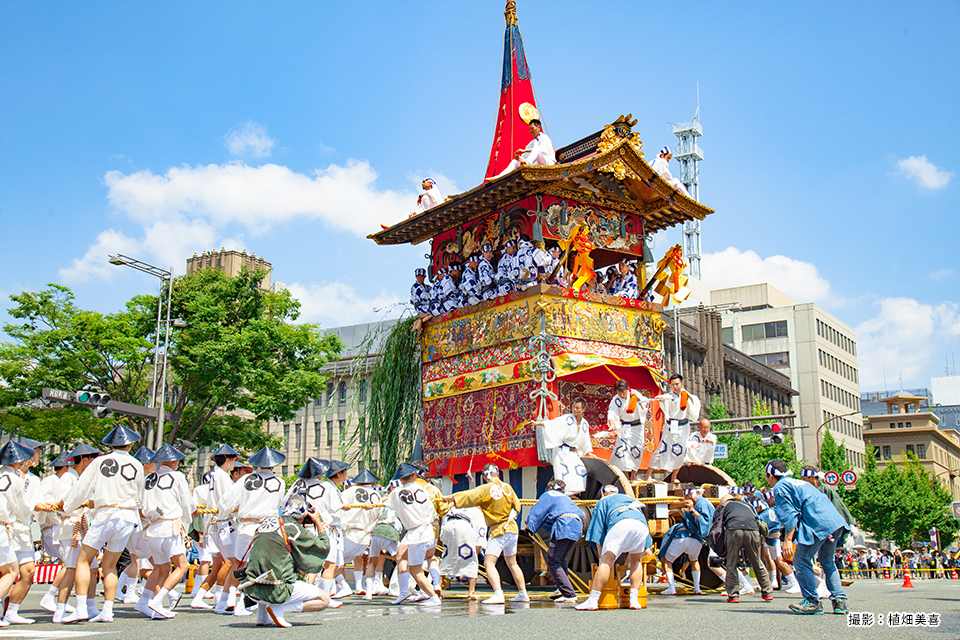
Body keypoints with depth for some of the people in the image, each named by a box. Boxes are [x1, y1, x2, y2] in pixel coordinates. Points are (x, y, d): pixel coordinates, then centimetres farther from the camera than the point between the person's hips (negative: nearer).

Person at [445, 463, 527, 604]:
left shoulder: (486, 489, -13)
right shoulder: (507, 487, 4)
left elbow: (467, 496, -18)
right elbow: (517, 507, 12)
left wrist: (447, 498, -9)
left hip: (499, 530, -7)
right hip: (512, 528, 7)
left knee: (489, 562, -10)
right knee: (512, 563, 19)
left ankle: (498, 594, -25)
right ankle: (523, 594, 23)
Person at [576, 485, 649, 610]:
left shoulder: (602, 502, 32)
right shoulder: (630, 499, 44)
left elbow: (598, 533, 23)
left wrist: (602, 557, 23)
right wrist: (629, 557, 43)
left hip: (621, 523, -4)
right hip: (642, 524, 4)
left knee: (607, 561, -6)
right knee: (636, 561, 21)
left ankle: (593, 600, -14)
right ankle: (634, 600, 10)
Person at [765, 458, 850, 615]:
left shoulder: (780, 487, 2)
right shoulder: (798, 482, 29)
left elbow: (789, 514, -9)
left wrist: (787, 540, -14)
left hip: (818, 524, -9)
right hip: (836, 521, 9)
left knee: (801, 560, 0)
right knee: (827, 562, 21)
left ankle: (813, 602, 0)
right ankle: (840, 601, 17)